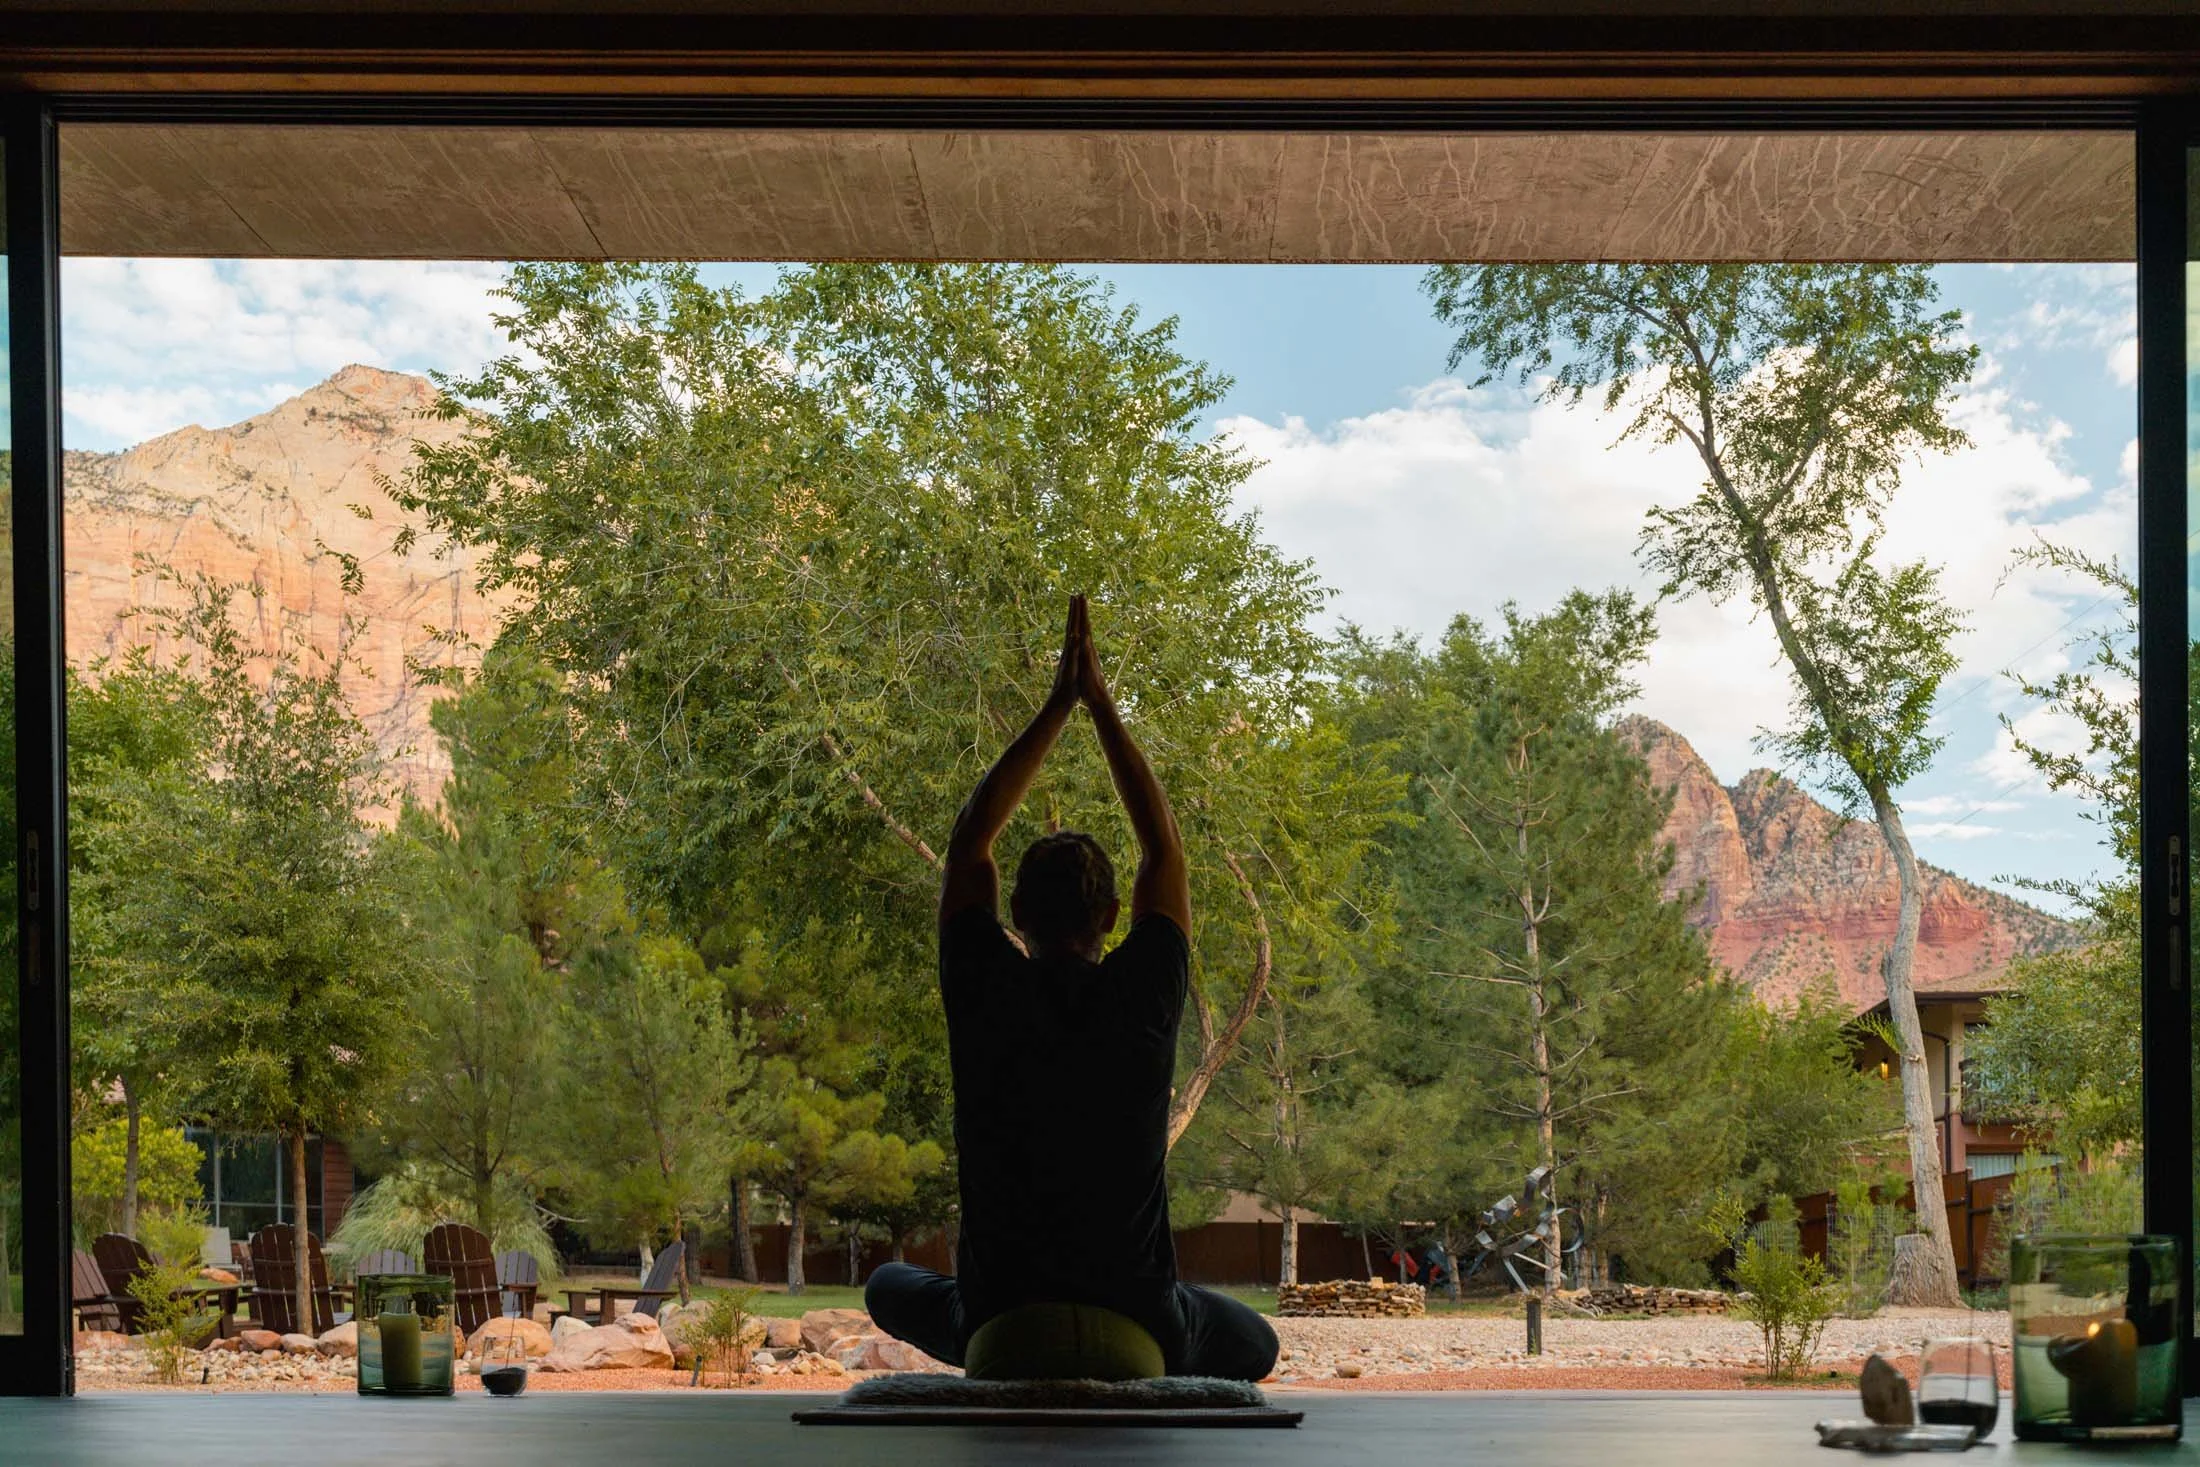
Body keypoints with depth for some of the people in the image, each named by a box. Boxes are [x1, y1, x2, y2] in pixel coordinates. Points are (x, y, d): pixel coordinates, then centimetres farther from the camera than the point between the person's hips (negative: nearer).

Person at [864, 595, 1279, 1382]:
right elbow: (1164, 849, 4)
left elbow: (970, 840, 3)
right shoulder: (1144, 997, -11)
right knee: (1254, 1342, 33)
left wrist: (1056, 707, 5)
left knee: (890, 1288, 34)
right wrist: (1102, 706, 7)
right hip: (1141, 1329, 0)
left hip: (1000, 1324, 0)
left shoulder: (985, 994, -12)